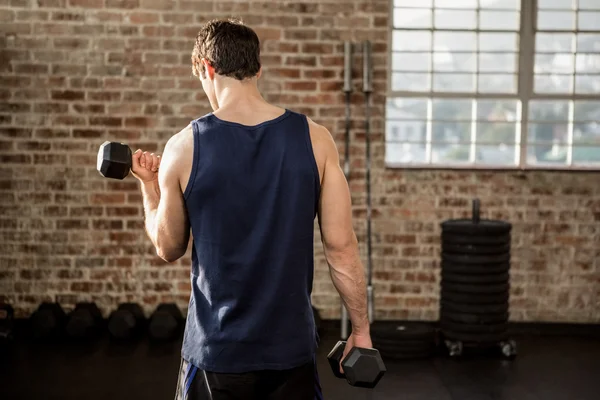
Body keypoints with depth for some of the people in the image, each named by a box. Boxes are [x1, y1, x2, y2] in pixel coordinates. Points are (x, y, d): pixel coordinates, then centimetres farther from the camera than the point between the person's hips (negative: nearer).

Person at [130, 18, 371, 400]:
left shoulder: (184, 147, -8)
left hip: (216, 348, -1)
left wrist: (149, 184, 19)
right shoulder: (314, 139, -6)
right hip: (291, 345, 1)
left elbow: (168, 247, 4)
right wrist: (361, 329, 6)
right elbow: (342, 246, -5)